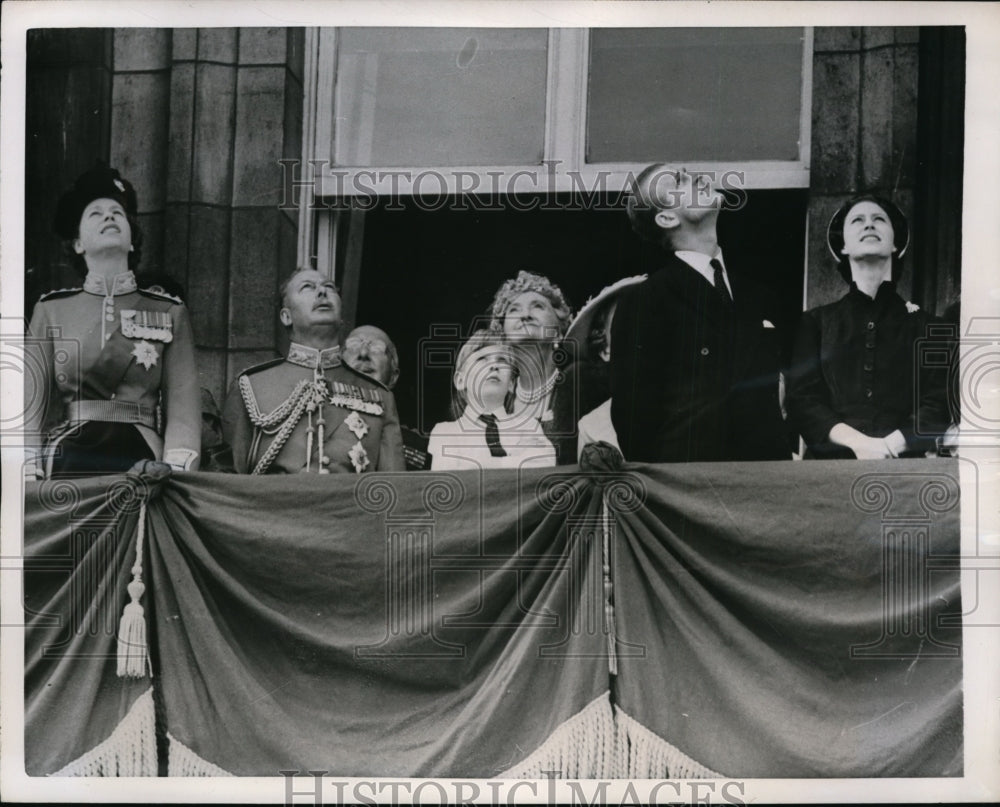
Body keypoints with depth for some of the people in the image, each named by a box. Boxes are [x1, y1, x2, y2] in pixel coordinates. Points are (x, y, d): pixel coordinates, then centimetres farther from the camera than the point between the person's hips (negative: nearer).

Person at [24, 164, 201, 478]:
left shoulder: (170, 313, 10)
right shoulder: (51, 310, 11)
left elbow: (182, 405, 2)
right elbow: (31, 401, 5)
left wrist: (174, 475, -14)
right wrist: (29, 477, -9)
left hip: (142, 461, 0)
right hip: (67, 462, 0)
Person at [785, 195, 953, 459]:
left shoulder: (924, 325, 16)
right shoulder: (816, 323, 17)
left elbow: (936, 407, 6)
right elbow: (802, 400, 6)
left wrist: (890, 445, -12)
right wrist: (860, 443, -10)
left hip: (903, 465, 0)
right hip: (830, 464, 0)